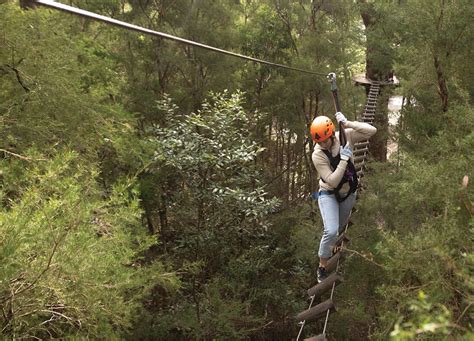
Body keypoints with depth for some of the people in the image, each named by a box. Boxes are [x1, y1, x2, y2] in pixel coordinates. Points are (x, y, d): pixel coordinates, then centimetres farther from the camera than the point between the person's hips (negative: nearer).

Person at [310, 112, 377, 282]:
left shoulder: (345, 136, -19)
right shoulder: (317, 155, -27)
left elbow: (372, 130, -26)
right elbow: (332, 181, -28)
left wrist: (347, 124, -33)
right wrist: (344, 160, -35)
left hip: (348, 193, 4)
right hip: (329, 194, -4)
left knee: (340, 227, 23)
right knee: (331, 231, -21)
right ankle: (322, 267, -1)